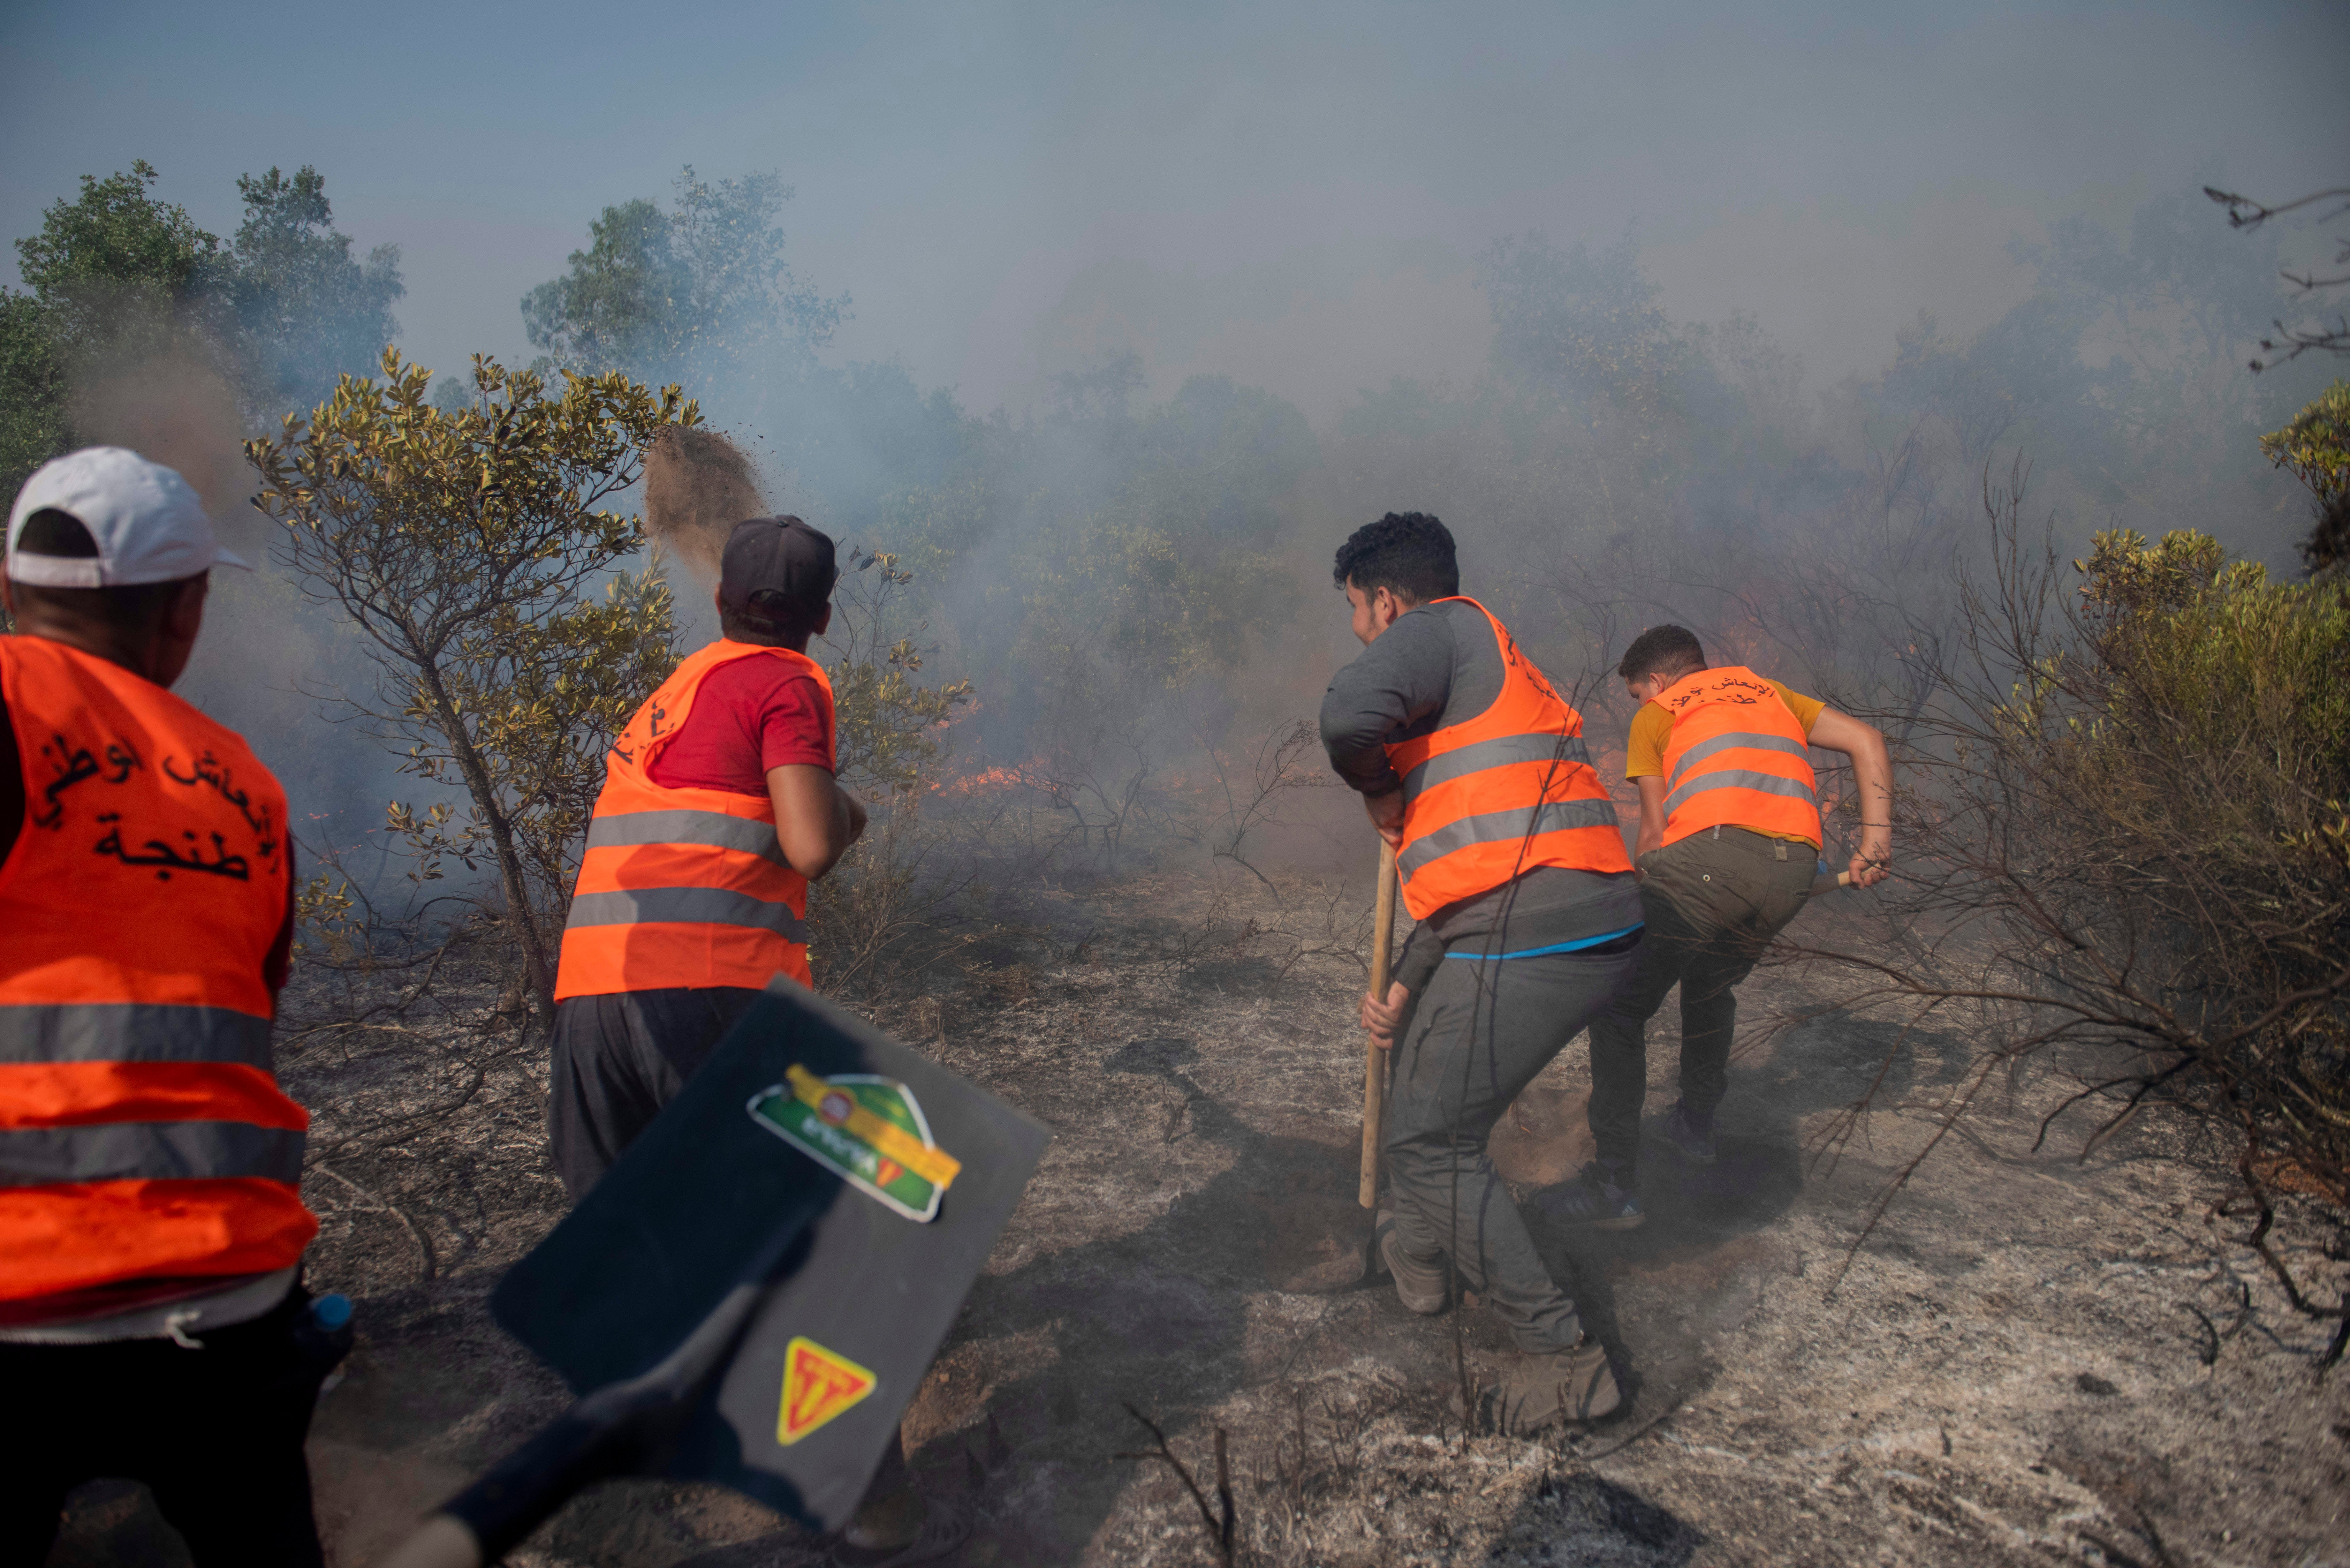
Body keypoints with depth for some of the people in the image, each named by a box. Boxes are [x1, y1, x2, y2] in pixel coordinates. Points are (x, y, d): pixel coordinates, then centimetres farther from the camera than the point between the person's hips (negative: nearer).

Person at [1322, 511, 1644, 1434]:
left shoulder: (1442, 628, -2)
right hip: (1601, 929, 10)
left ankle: (1560, 1357, 7)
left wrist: (1375, 787, -3)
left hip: (1529, 938, -10)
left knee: (1431, 1140, 2)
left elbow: (1350, 712, -26)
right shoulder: (1485, 676, 27)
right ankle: (1419, 1248, 47)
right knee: (1427, 1052, 30)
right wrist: (1404, 989, 25)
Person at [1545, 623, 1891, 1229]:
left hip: (1711, 852, -6)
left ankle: (1616, 1185, 0)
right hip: (1794, 868, 6)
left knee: (1619, 1009, 3)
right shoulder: (1769, 693, 33)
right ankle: (1696, 1127, 44)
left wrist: (1642, 893, 28)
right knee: (1711, 987, 32)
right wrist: (1875, 838, 16)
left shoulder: (1655, 716, 20)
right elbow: (1866, 741, 22)